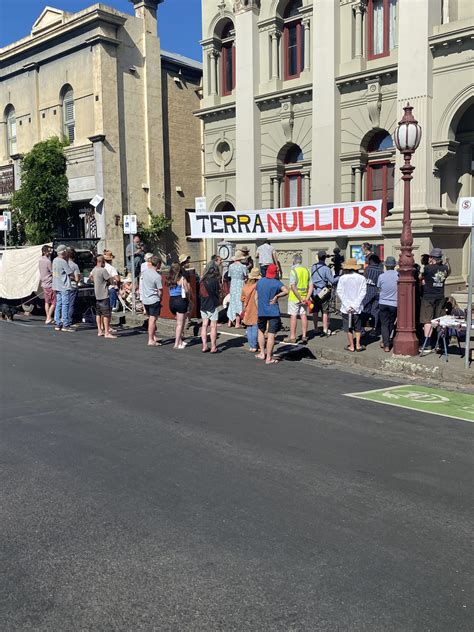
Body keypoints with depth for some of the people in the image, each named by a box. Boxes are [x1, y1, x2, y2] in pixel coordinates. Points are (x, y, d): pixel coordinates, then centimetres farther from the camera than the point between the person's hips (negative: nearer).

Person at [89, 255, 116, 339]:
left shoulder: (94, 270, 9)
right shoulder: (103, 270, -17)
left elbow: (91, 276, 28)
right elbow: (110, 280, -13)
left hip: (97, 295, 9)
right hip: (104, 295, -9)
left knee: (98, 313, 13)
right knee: (106, 314, -6)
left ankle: (100, 331, 19)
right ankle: (107, 332, -7)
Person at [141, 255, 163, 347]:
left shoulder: (144, 271, 1)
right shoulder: (157, 276, -18)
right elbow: (160, 291, -12)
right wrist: (160, 299, 2)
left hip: (145, 299, 7)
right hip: (154, 300, -7)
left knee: (150, 318, 17)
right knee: (153, 319, -2)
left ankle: (154, 337, 25)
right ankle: (151, 340, 0)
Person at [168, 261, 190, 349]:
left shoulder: (170, 279, 5)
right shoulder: (182, 279, -9)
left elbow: (170, 290, 7)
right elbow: (187, 291, -10)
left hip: (171, 301, 6)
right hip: (181, 300, -6)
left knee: (178, 322, 20)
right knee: (180, 323, 2)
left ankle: (180, 341, 25)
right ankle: (177, 344, 0)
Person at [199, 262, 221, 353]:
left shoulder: (202, 280, 3)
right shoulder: (215, 281, -13)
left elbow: (200, 293, 8)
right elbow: (218, 293, -6)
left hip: (203, 306, 5)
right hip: (213, 306, -5)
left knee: (204, 325, 10)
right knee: (213, 326, 0)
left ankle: (204, 346, 11)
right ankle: (213, 347, 3)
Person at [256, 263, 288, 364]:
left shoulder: (259, 282, 5)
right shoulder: (276, 282, -8)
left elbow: (256, 297, 9)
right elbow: (286, 291, -25)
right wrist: (276, 296, -13)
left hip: (261, 311, 4)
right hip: (273, 312, -4)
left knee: (261, 331, 23)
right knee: (271, 334, -1)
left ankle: (262, 353, 22)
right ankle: (269, 358, 1)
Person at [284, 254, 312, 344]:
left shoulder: (293, 270, -11)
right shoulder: (306, 270, 8)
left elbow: (293, 286, -20)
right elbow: (311, 286, 4)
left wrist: (300, 299, -17)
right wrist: (307, 298, -3)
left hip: (294, 297, -5)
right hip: (304, 297, 5)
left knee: (293, 316, 1)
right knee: (303, 315, 9)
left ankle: (292, 337, 5)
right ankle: (304, 336, 10)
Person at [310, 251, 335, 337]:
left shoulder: (313, 267, 2)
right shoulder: (326, 268, -15)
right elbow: (332, 281, -14)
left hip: (314, 292, 5)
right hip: (323, 292, -5)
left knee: (315, 311, 13)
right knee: (325, 312, 2)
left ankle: (316, 329, 19)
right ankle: (325, 330, 2)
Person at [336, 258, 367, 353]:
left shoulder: (343, 278, -6)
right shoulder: (362, 278, -3)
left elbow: (339, 292, -8)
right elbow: (363, 292, -7)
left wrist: (347, 305, -9)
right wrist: (355, 305, -8)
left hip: (346, 307, -1)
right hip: (357, 308, 1)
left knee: (348, 328, 8)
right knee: (357, 327, 15)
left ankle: (351, 346, 12)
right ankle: (358, 345, 15)